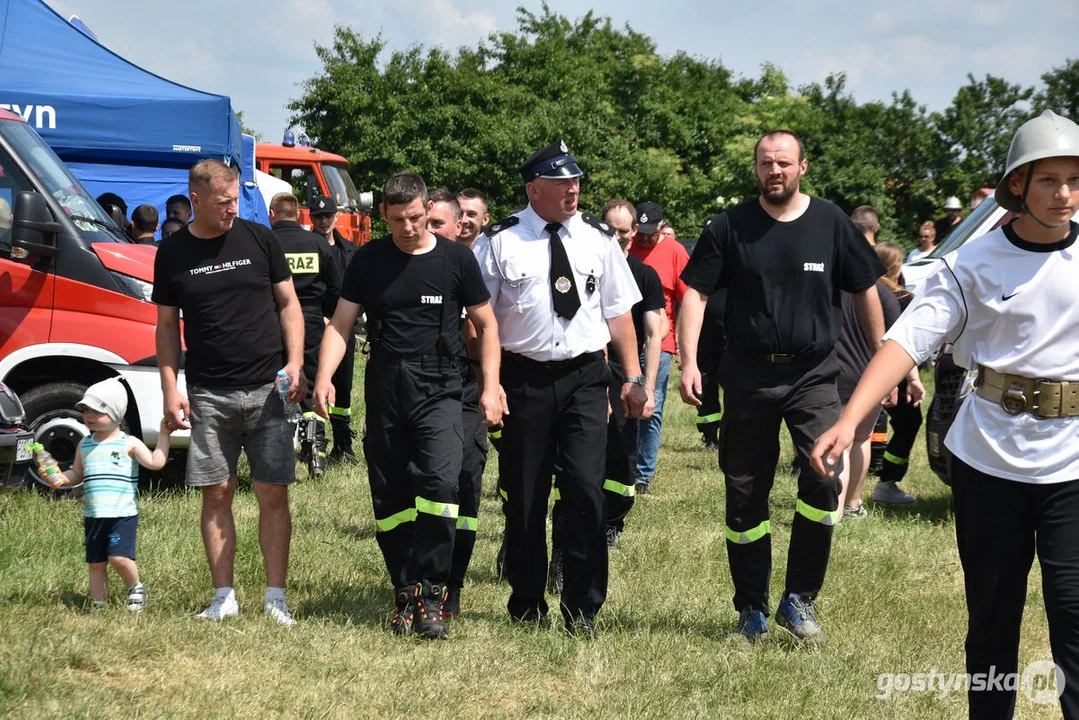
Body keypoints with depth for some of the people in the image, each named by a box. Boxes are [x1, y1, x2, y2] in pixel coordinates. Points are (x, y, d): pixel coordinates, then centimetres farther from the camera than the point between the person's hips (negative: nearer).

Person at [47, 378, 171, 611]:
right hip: (93, 515, 5)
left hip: (123, 514, -5)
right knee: (96, 563, 8)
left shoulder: (129, 444, -3)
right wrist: (60, 478, 1)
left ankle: (135, 588, 9)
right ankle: (99, 604, 17)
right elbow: (76, 474, 20)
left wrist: (163, 434, -14)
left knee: (119, 557, -18)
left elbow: (156, 462, -10)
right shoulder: (85, 445, 12)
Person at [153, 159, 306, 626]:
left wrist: (295, 362, -5)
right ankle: (223, 596, 11)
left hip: (267, 389, 0)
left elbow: (288, 303, 8)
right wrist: (170, 389, 1)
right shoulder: (172, 253, 5)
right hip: (208, 394, 1)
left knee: (273, 494, -2)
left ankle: (275, 596, 4)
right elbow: (167, 325, 10)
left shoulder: (259, 240, 4)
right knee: (216, 493, 3)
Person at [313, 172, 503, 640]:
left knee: (439, 482, -20)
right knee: (390, 499, 4)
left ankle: (431, 594, -13)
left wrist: (490, 387, 1)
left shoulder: (455, 259, 3)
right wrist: (324, 378, -8)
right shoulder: (369, 260, 7)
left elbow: (486, 325, 10)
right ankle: (405, 595, 15)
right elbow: (340, 325, 8)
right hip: (384, 391, 3)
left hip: (439, 390, -3)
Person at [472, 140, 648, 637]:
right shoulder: (499, 242, -1)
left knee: (586, 490, -10)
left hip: (584, 377, 1)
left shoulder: (598, 239, 8)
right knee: (524, 497, 5)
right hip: (523, 378, -1)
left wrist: (633, 377, 6)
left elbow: (618, 311, 12)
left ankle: (582, 611, 1)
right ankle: (526, 609, 20)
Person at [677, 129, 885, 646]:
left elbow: (865, 292, 11)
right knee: (745, 497, 6)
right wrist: (688, 361, -12)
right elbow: (696, 293, 0)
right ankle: (751, 611, 20)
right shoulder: (730, 227, 1)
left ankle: (799, 599, -4)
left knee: (826, 478, -19)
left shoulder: (831, 224, 2)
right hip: (748, 375, 1)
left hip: (813, 374, -1)